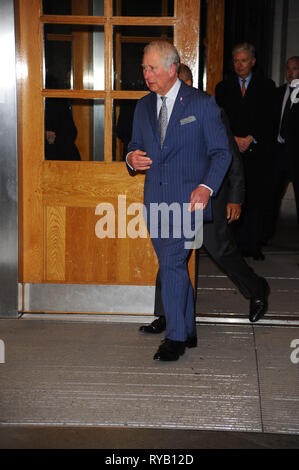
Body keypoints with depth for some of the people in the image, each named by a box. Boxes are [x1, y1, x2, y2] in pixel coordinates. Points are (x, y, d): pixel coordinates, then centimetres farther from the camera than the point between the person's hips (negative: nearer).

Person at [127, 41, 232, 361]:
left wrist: (206, 187, -18)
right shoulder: (143, 107, 13)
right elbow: (135, 146, 22)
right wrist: (132, 158, -3)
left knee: (172, 263, -15)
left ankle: (175, 338, -4)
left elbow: (221, 151, -2)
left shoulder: (202, 104, -3)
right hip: (155, 200, 6)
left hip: (188, 199, -5)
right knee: (172, 266, 11)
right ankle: (188, 331, 24)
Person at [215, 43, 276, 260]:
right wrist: (234, 140, -7)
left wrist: (250, 139, -10)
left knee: (256, 199, 0)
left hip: (257, 150, -1)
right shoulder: (223, 87, 13)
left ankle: (254, 245, 6)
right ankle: (240, 244, 1)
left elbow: (268, 119, 1)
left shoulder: (266, 86, 8)